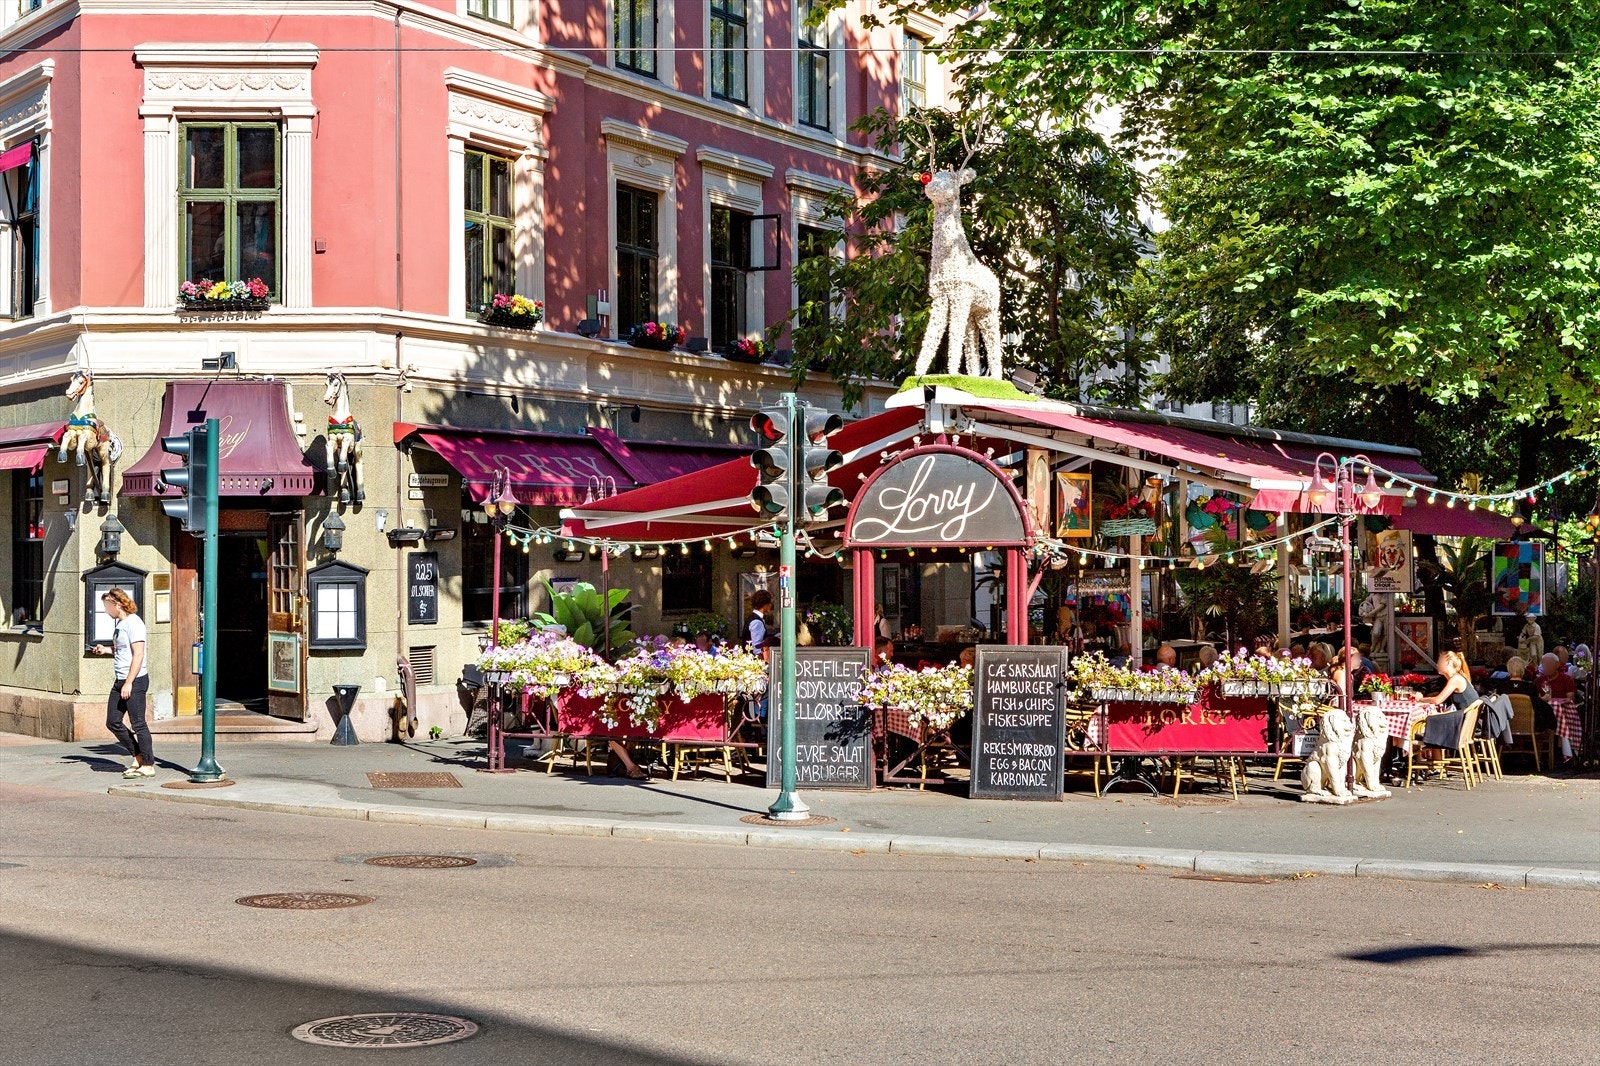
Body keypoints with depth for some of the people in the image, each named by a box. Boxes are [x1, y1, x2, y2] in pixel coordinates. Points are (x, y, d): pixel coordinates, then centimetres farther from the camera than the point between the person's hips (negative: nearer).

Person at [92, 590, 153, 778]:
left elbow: (138, 654, -19)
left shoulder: (133, 623, -14)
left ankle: (148, 765, 2)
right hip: (120, 681, 10)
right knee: (113, 722, 10)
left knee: (138, 723, -5)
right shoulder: (117, 623, 16)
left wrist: (129, 683, -22)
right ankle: (138, 756, 21)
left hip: (135, 680, -10)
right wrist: (105, 650, 8)